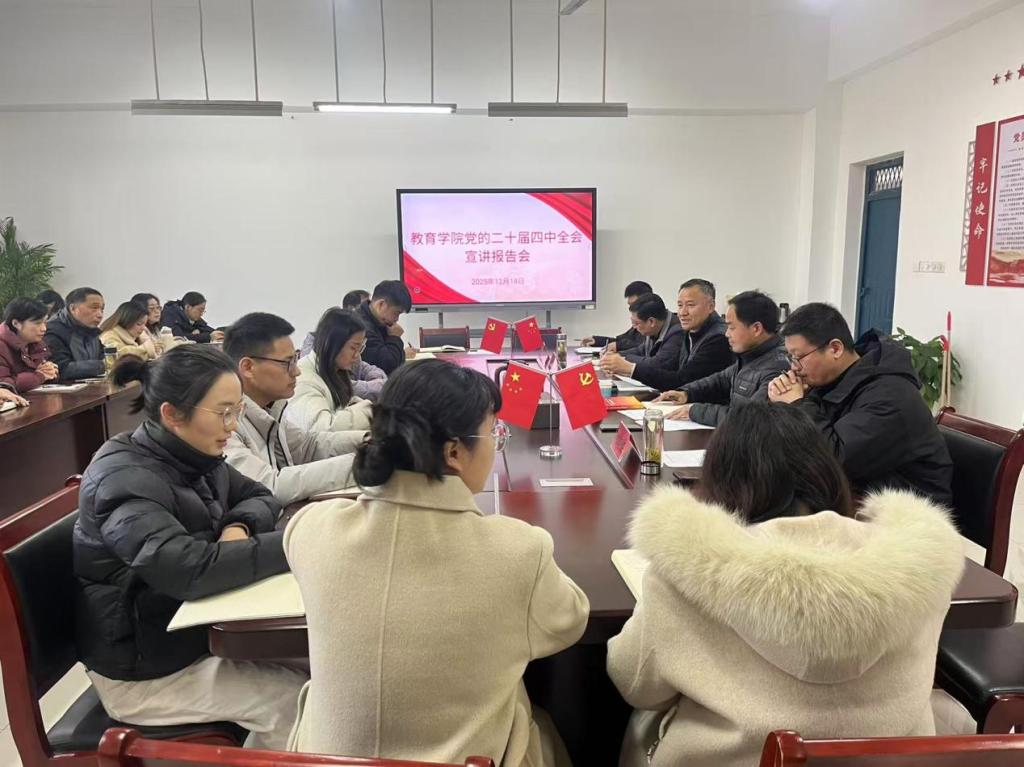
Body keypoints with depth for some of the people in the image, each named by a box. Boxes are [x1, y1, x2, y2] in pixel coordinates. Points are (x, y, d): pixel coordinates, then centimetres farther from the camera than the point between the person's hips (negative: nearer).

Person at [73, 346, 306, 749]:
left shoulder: (194, 456, -2)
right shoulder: (126, 479, -26)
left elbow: (260, 496, 9)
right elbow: (189, 570, -38)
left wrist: (239, 526, -14)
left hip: (189, 631, 7)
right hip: (141, 668, -7)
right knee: (294, 700, -14)